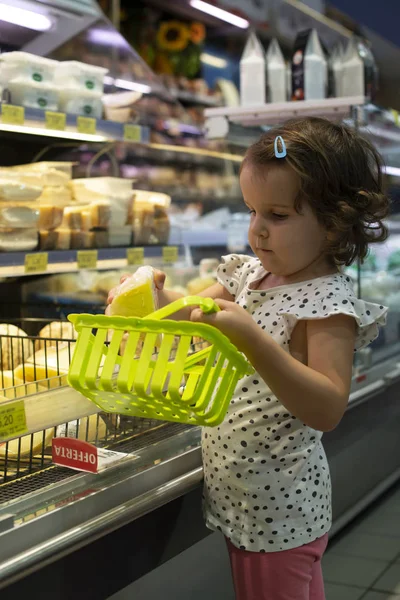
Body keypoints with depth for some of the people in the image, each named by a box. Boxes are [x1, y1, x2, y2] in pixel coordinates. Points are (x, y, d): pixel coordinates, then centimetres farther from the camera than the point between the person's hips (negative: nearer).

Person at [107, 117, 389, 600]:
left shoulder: (330, 304, -19)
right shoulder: (250, 274, 4)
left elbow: (327, 410, -28)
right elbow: (192, 317, 13)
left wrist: (253, 341, -38)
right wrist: (157, 297, -10)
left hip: (278, 510, -7)